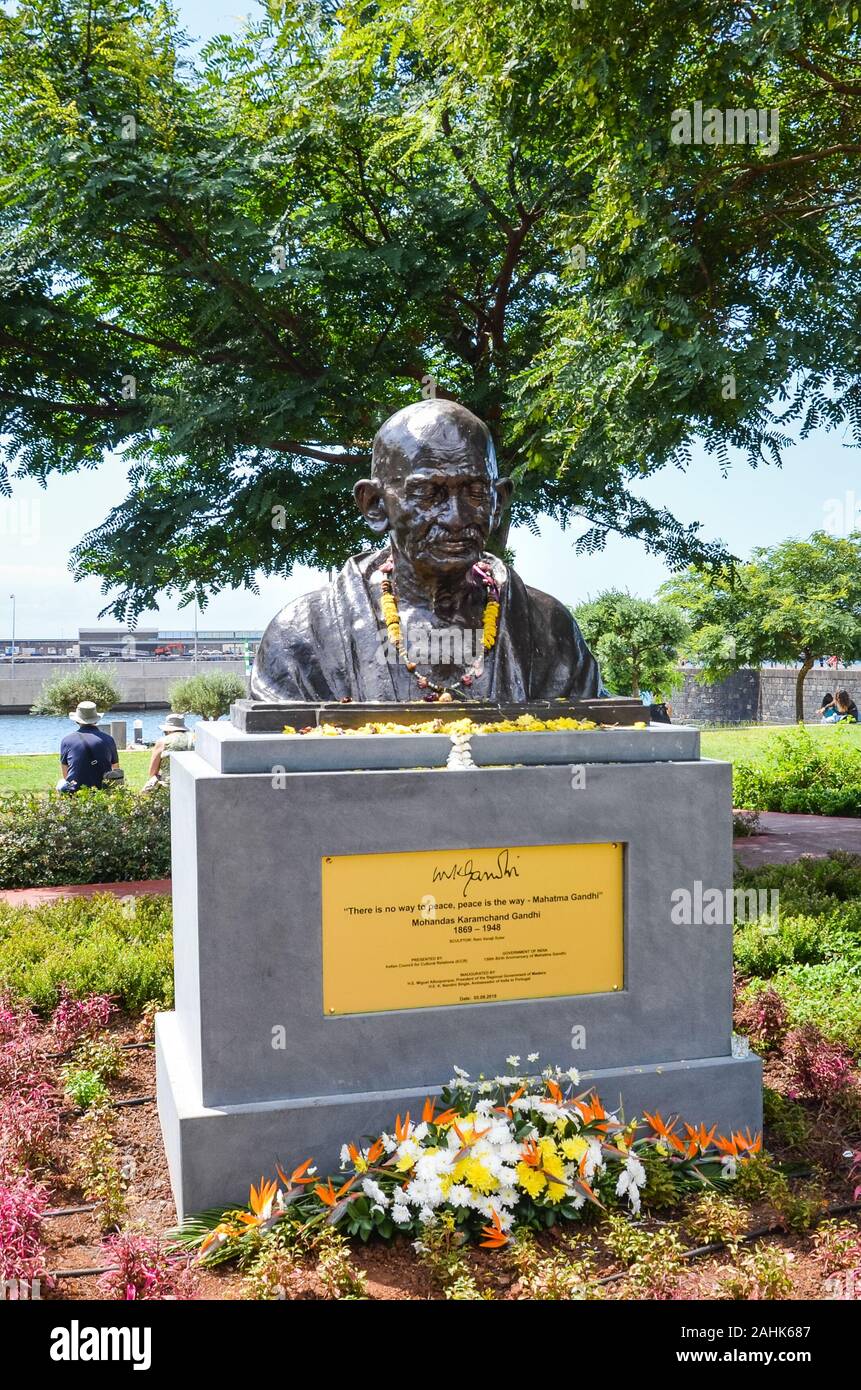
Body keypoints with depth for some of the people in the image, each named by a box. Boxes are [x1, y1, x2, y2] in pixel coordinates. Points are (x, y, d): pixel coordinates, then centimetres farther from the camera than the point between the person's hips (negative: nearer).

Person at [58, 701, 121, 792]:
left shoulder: (67, 740, -1)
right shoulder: (108, 739, 2)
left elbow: (65, 775, 9)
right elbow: (116, 768, 14)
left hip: (75, 792, 0)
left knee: (61, 783, 32)